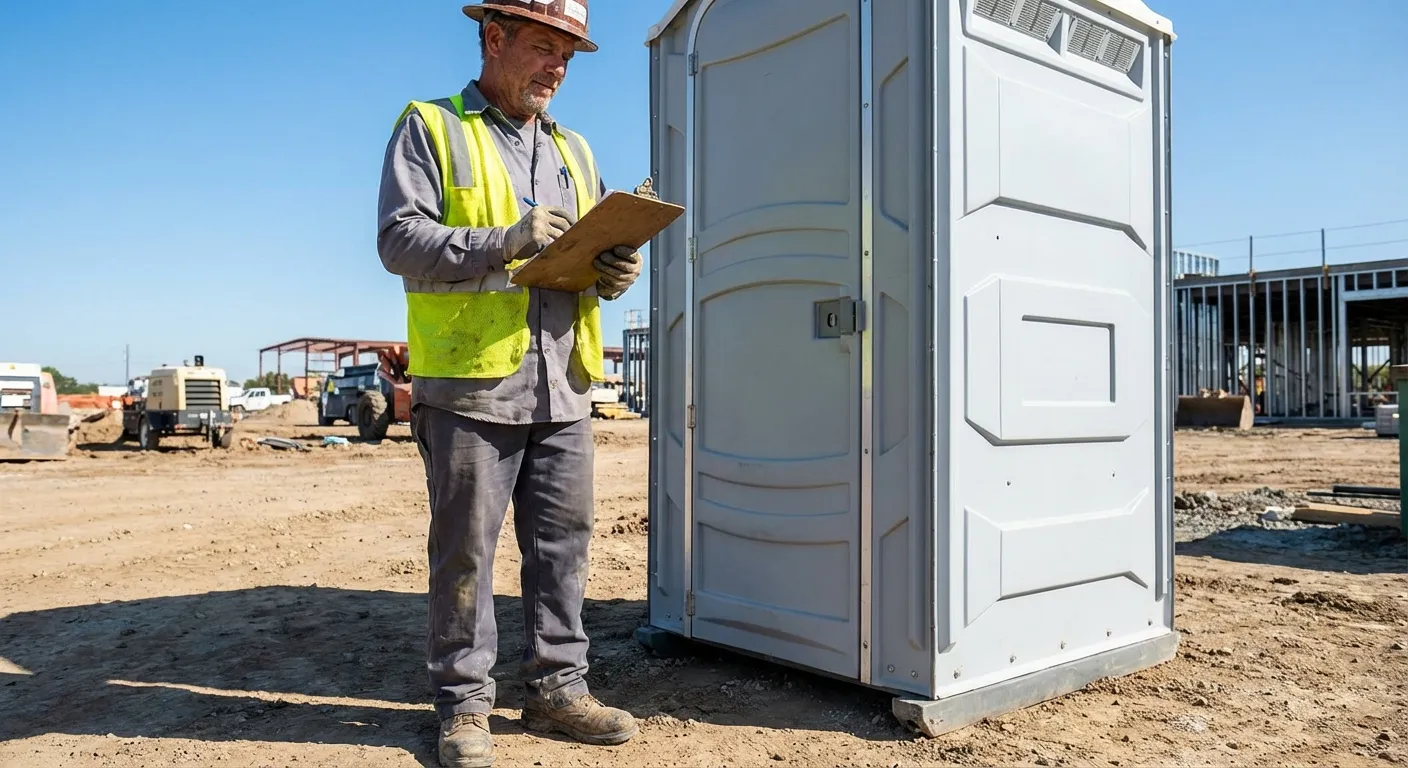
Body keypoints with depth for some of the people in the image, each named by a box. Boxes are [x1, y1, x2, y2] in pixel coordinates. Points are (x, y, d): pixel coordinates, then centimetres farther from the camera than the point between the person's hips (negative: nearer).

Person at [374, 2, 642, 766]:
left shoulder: (572, 150, 22)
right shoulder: (430, 128, 5)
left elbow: (595, 247, 23)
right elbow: (399, 238, -7)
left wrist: (616, 270, -1)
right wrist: (504, 240, -19)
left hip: (563, 386, 6)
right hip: (470, 381, -5)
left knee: (563, 541, 9)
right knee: (464, 547, 2)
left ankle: (557, 687, 21)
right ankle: (463, 703, 14)